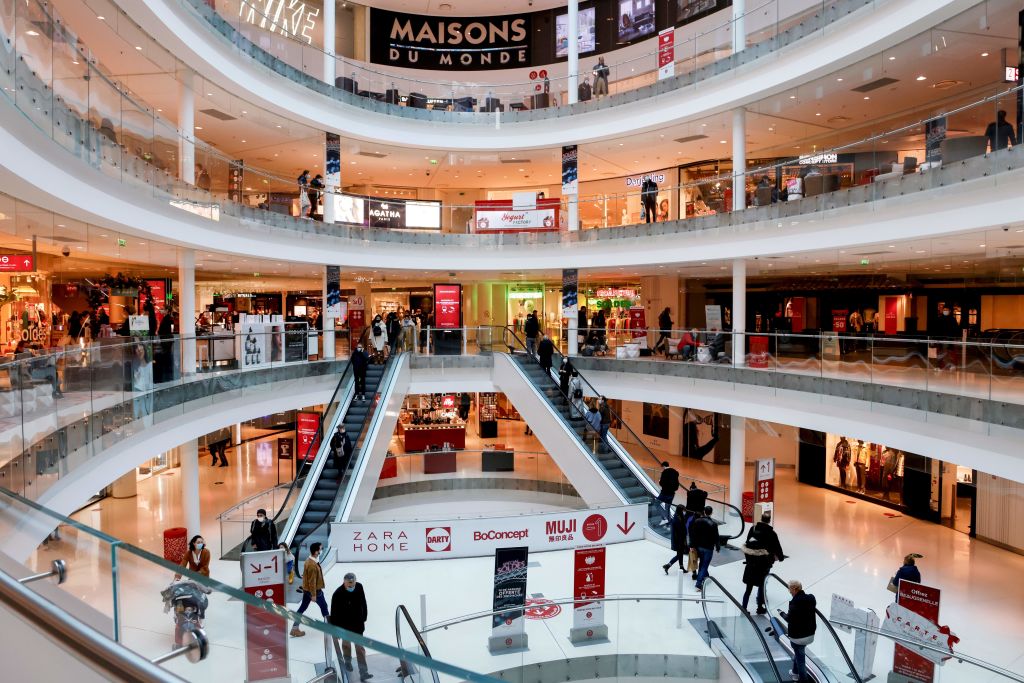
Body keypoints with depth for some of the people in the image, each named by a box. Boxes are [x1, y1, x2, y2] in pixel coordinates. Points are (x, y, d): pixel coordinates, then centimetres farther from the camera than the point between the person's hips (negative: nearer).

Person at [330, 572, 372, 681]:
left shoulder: (359, 587, -16)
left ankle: (363, 673, 9)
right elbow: (334, 613, -18)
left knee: (360, 647, 4)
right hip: (344, 625, -2)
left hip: (357, 623, 2)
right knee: (346, 644, 24)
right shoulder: (338, 594, -27)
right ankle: (348, 662, 51)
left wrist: (364, 618, 8)